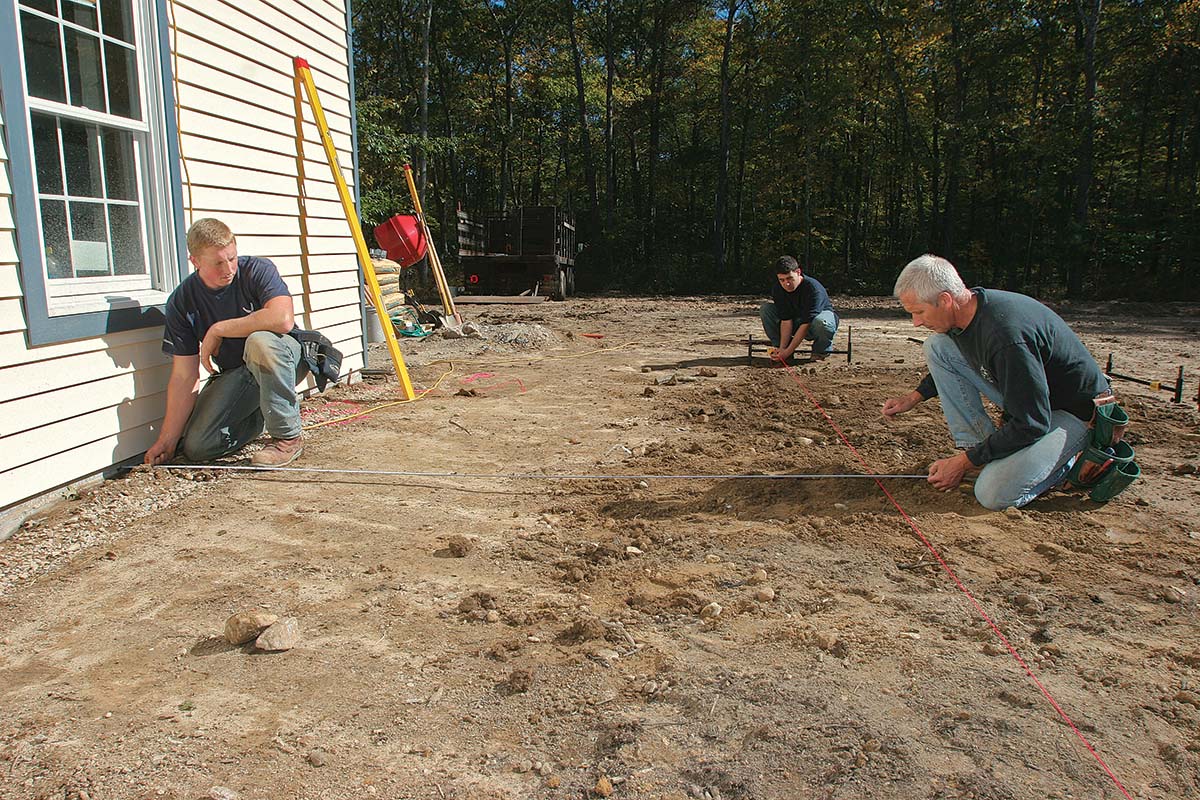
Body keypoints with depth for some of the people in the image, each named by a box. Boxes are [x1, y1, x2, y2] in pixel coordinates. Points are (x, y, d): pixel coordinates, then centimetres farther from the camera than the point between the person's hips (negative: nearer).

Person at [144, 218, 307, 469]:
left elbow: (283, 319, -36)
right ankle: (260, 412, 20)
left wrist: (217, 330, -24)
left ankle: (289, 436, -22)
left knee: (260, 340, -38)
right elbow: (184, 375, -7)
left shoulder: (258, 270, -17)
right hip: (233, 375, 4)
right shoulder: (181, 302, -7)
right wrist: (167, 440, -10)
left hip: (286, 357, -4)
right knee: (196, 447, -10)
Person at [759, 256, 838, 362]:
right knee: (765, 309, -16)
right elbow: (786, 320, -19)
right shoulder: (777, 289, -16)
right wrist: (782, 348, -31)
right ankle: (780, 349, -6)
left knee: (821, 322, -43)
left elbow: (806, 324, -34)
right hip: (797, 321, 5)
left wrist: (788, 352, -37)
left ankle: (821, 350, -9)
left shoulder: (813, 288, -32)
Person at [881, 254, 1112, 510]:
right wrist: (914, 398, 11)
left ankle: (1062, 460, 4)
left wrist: (964, 462, -25)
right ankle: (976, 444, -1)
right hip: (1025, 399, 9)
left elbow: (1031, 424, -30)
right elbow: (949, 364, 18)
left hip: (1075, 412, -9)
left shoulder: (1007, 335, -36)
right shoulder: (970, 305, -8)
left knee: (994, 494, -26)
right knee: (936, 346, -3)